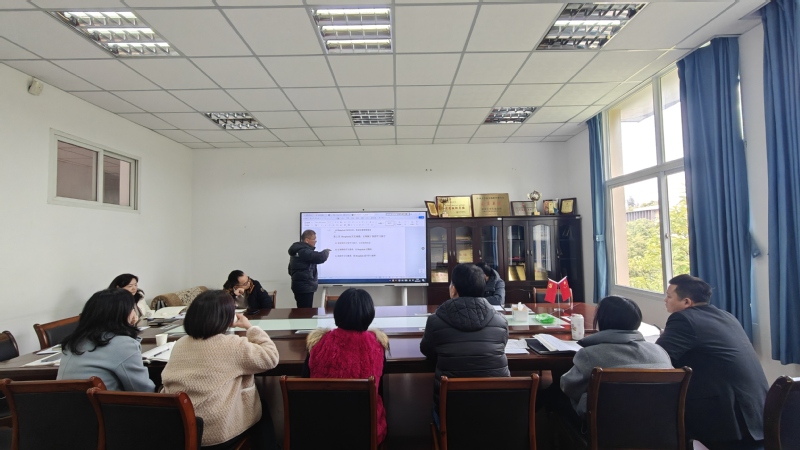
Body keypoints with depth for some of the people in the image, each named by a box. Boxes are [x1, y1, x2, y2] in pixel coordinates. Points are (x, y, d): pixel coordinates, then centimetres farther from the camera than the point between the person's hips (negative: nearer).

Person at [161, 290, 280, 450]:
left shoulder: (180, 344, 1)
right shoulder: (232, 345, -18)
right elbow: (271, 357, -10)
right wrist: (250, 327, -1)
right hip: (218, 433, -7)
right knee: (263, 414, 26)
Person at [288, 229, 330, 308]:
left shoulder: (297, 251, 17)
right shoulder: (304, 251, -18)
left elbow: (291, 270, 25)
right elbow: (320, 258, -29)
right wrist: (326, 251, -8)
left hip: (300, 286, 11)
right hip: (305, 287, -11)